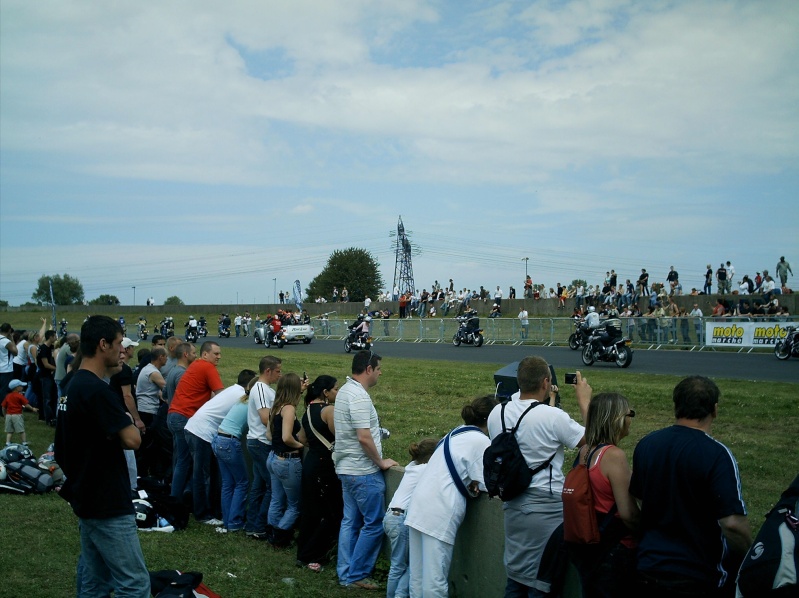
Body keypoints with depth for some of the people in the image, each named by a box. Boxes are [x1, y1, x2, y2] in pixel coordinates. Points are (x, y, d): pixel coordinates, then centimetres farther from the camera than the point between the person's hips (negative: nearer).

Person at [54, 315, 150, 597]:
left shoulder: (74, 384, 10)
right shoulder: (96, 389, -21)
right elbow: (132, 440, -23)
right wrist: (128, 424, -4)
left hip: (87, 498, 10)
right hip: (107, 505, -10)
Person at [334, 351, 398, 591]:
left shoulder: (345, 390, 12)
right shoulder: (359, 396, -21)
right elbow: (364, 437, -25)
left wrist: (377, 433, 23)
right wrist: (381, 462, -13)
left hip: (347, 469, 10)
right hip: (364, 472, -10)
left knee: (350, 522, 14)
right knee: (374, 524, -1)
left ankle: (345, 574, 19)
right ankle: (356, 575, 4)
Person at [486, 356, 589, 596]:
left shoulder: (497, 414, 1)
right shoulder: (553, 417, -18)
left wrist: (547, 402, 26)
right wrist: (584, 401, 4)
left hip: (512, 505, 7)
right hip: (546, 508, -6)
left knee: (515, 578, 18)